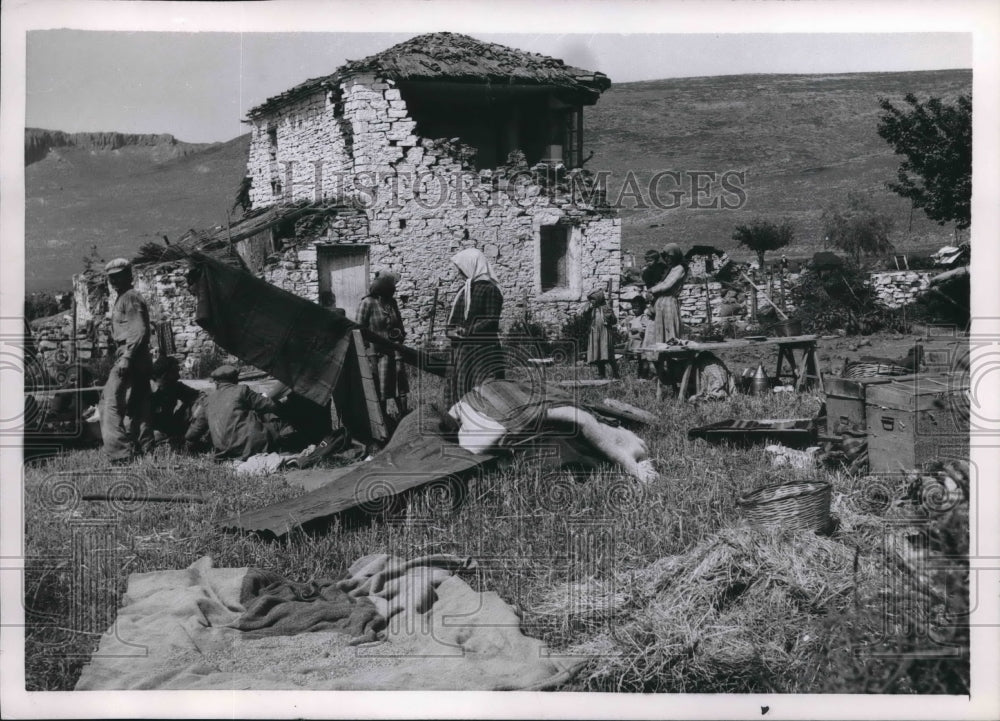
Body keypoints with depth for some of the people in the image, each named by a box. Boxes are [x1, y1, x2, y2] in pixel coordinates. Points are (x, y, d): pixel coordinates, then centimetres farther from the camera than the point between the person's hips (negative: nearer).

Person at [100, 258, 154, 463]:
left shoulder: (130, 297, -8)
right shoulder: (124, 298, 23)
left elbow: (140, 330, -18)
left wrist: (126, 357, -23)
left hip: (130, 361, -10)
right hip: (139, 361, 10)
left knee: (111, 403, -12)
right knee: (137, 408, 11)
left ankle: (120, 454, -15)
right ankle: (146, 452, 14)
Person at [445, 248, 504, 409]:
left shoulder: (489, 289, -8)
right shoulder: (466, 288, 16)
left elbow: (491, 322, -15)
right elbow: (456, 319, 19)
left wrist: (465, 332, -16)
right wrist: (450, 330, -2)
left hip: (482, 350, -8)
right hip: (461, 351, 8)